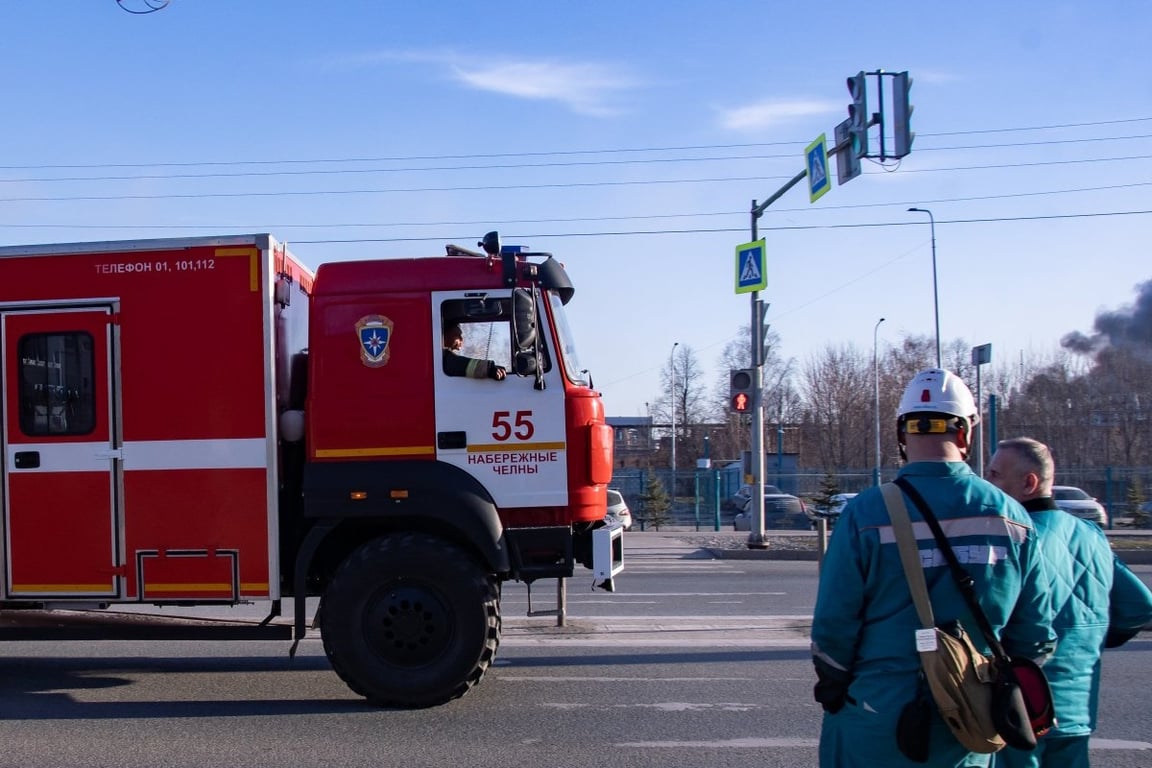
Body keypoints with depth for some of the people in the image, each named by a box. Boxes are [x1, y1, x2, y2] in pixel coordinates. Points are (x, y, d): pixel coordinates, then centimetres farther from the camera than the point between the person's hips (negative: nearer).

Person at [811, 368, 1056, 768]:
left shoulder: (865, 514, -15)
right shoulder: (1011, 516, -4)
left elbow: (833, 627, -13)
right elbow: (1035, 635, 0)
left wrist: (833, 693, 4)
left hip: (877, 733, -3)